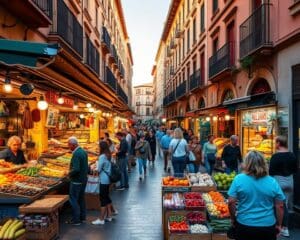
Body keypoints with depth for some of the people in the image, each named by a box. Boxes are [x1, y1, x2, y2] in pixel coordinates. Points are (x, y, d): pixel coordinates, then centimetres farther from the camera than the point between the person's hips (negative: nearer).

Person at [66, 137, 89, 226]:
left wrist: (69, 174, -13)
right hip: (84, 179, 9)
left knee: (73, 199, 2)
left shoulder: (76, 154, -22)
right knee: (81, 198, 19)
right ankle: (82, 217, 29)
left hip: (76, 181, -9)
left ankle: (76, 220, 8)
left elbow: (76, 169, -29)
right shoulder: (83, 152, 7)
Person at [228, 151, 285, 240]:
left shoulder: (239, 179, -11)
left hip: (244, 225, -1)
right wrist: (278, 224, 12)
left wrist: (233, 218, 5)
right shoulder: (272, 182, -6)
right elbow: (279, 206, -1)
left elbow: (231, 202, -10)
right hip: (268, 226, 1)